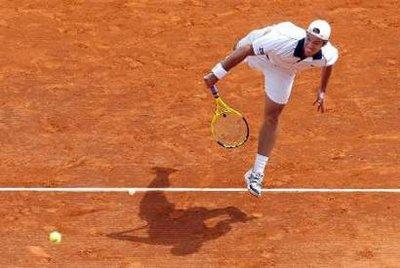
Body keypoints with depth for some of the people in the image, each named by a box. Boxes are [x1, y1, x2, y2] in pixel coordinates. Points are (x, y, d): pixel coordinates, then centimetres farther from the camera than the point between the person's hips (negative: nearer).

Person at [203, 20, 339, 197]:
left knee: (271, 117, -1)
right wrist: (216, 74, -37)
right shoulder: (283, 41, -49)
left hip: (283, 69, 2)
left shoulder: (327, 56, -35)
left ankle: (256, 174, 10)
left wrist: (322, 90, 1)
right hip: (258, 49, -2)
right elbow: (245, 50, -40)